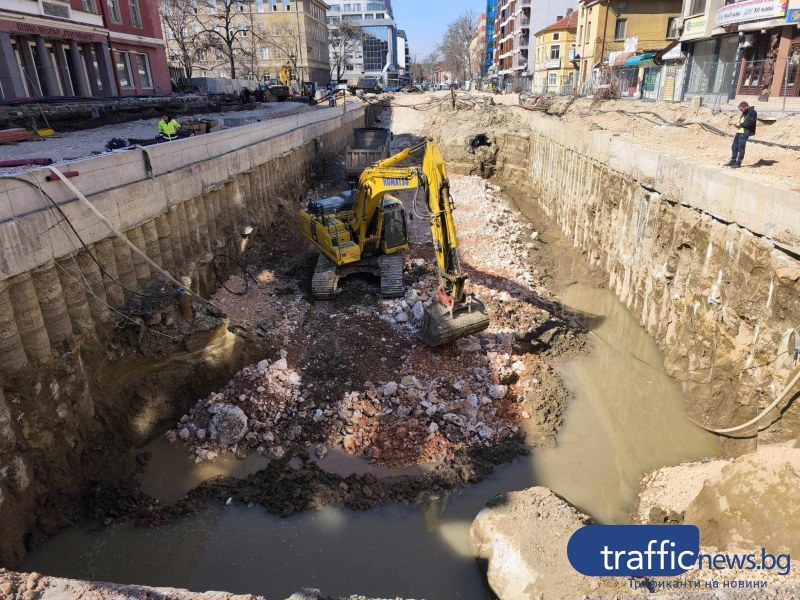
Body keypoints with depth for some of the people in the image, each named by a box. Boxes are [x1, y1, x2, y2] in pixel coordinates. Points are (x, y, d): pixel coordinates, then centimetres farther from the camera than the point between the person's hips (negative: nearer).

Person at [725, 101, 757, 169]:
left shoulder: (752, 112, -9)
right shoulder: (744, 113, 20)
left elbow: (750, 123, -17)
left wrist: (740, 124, -13)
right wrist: (738, 125, 5)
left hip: (745, 133, -9)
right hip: (739, 131, 9)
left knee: (741, 148, -6)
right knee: (734, 146, 11)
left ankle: (738, 163, -1)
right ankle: (733, 161, 20)